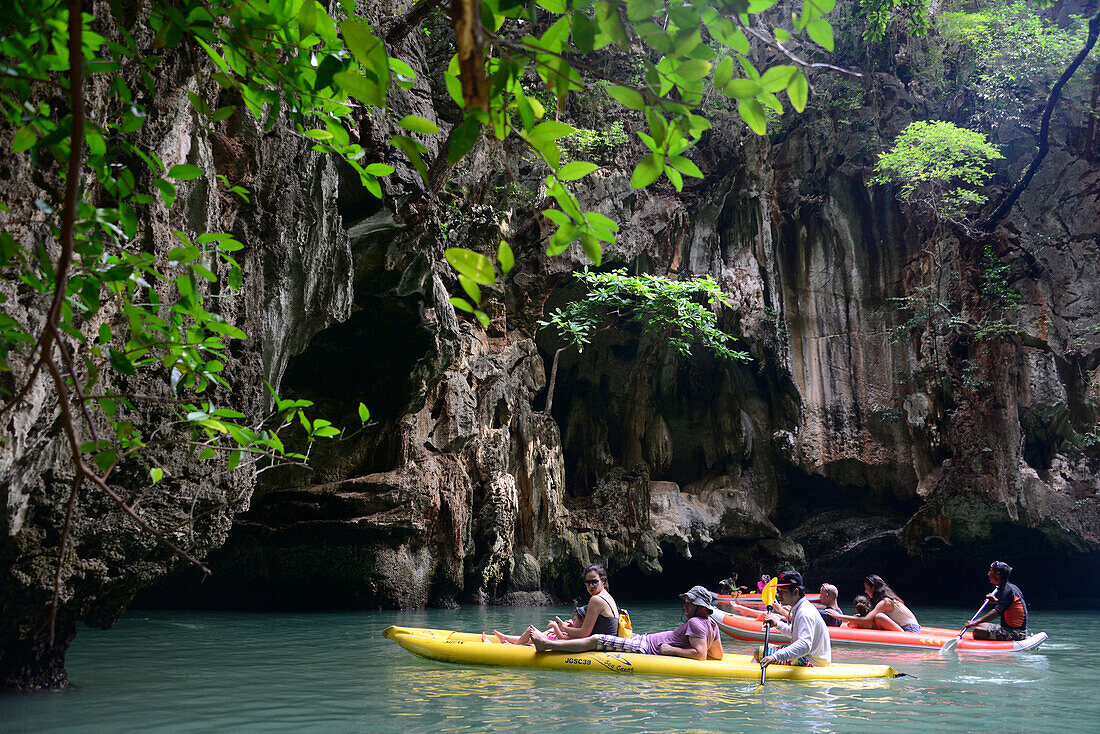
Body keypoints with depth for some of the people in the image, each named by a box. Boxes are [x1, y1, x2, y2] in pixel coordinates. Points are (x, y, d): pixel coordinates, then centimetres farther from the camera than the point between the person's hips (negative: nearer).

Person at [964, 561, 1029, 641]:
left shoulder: (1007, 590, -18)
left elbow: (997, 611, -30)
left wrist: (976, 622, -34)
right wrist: (996, 601, 13)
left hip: (1015, 633, -10)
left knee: (977, 632, -21)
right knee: (980, 625, 17)